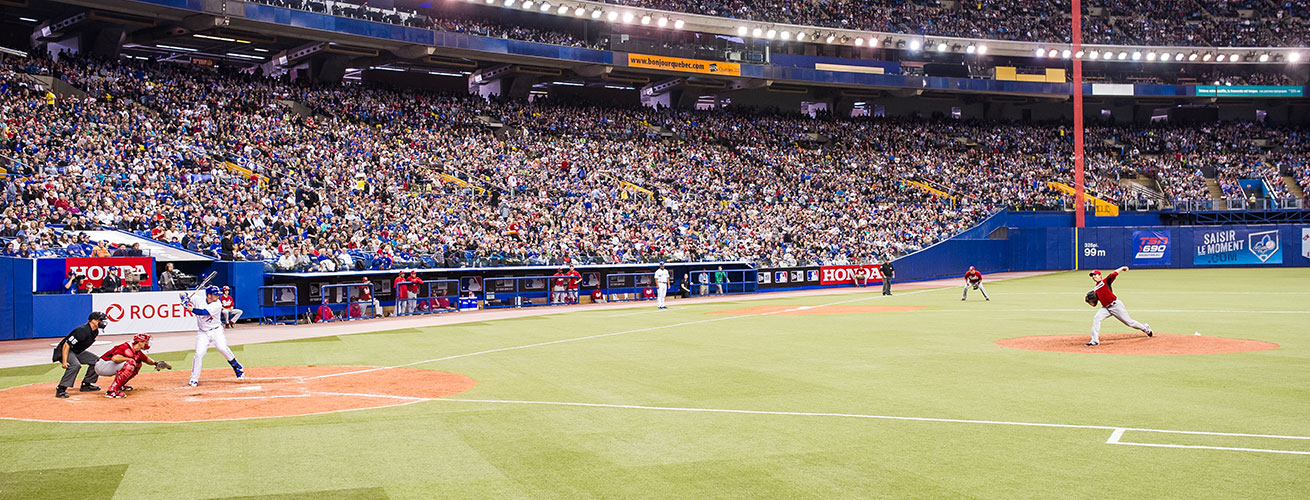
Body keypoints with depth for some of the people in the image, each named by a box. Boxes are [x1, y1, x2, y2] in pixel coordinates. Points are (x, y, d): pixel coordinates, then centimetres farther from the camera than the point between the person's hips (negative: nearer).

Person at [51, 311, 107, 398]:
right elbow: (66, 345, -30)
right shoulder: (82, 331, -29)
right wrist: (64, 362, -35)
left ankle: (86, 385, 16)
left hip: (78, 352, 10)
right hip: (63, 351, -10)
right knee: (75, 365, -34)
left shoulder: (95, 332, 2)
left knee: (95, 360, 6)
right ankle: (60, 390, -32)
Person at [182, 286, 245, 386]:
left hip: (216, 331, -2)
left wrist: (190, 308, -30)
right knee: (199, 354, -11)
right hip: (203, 332, 2)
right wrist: (185, 297, -19)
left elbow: (203, 312, -25)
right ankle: (194, 378, 3)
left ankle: (237, 367, -3)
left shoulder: (217, 304, -12)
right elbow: (183, 294, 4)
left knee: (222, 348, -22)